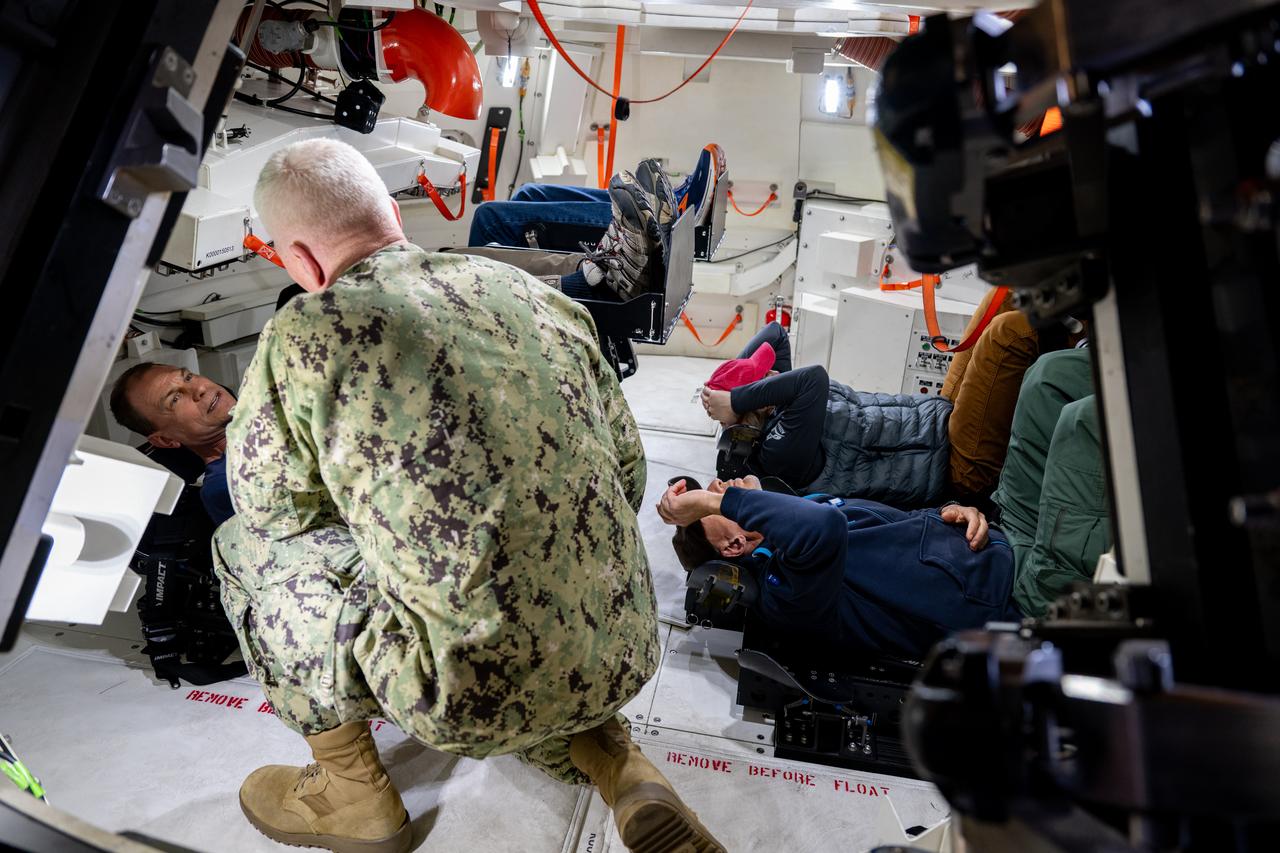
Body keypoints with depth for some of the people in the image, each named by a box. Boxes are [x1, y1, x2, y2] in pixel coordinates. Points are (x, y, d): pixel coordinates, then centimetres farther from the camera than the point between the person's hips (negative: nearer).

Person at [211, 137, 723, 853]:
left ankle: (353, 793, 22)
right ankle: (614, 761, 17)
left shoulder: (302, 337, -8)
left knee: (249, 548, 12)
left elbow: (268, 505, 8)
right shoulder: (527, 288, 6)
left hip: (482, 693, -6)